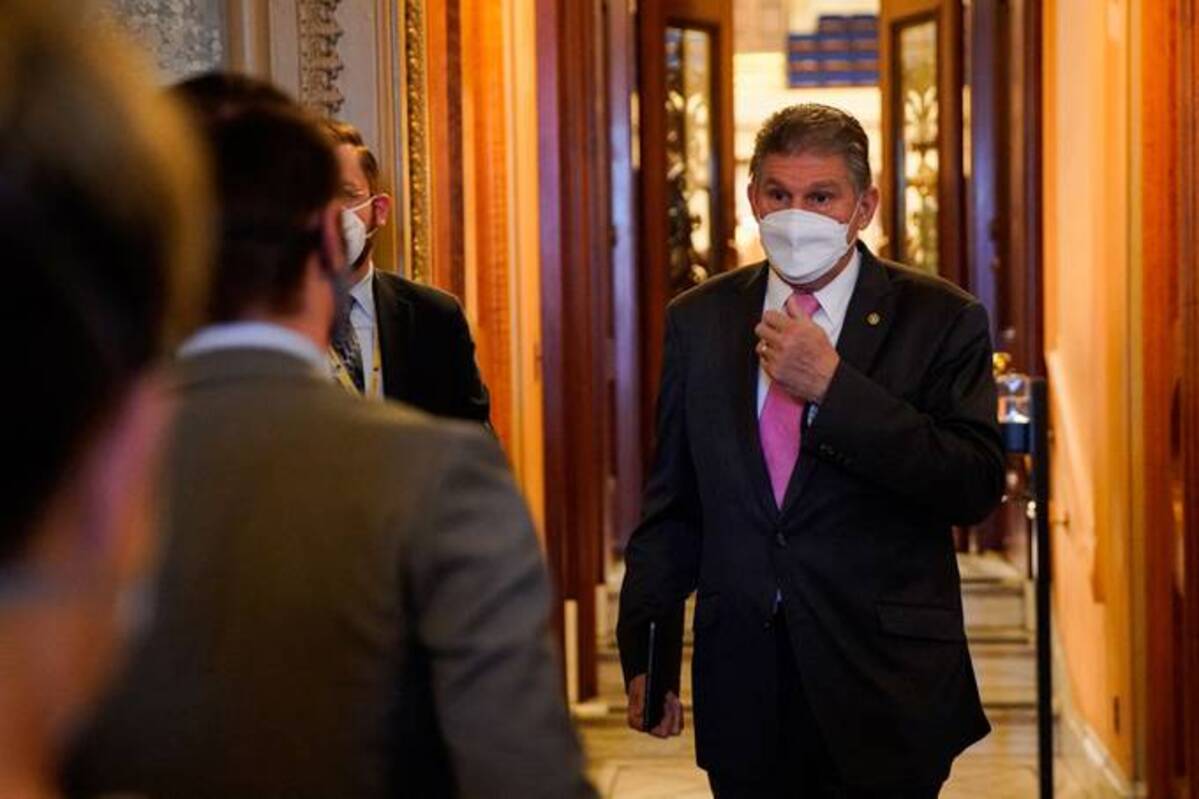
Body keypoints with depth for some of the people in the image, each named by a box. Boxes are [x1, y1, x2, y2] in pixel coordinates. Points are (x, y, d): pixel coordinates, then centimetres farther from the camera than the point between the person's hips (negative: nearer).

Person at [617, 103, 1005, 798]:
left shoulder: (939, 319, -4)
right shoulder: (699, 321, 6)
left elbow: (977, 488, -15)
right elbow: (672, 502, 10)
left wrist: (833, 387, -20)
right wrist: (645, 652, 6)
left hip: (885, 689, -2)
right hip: (743, 687, 3)